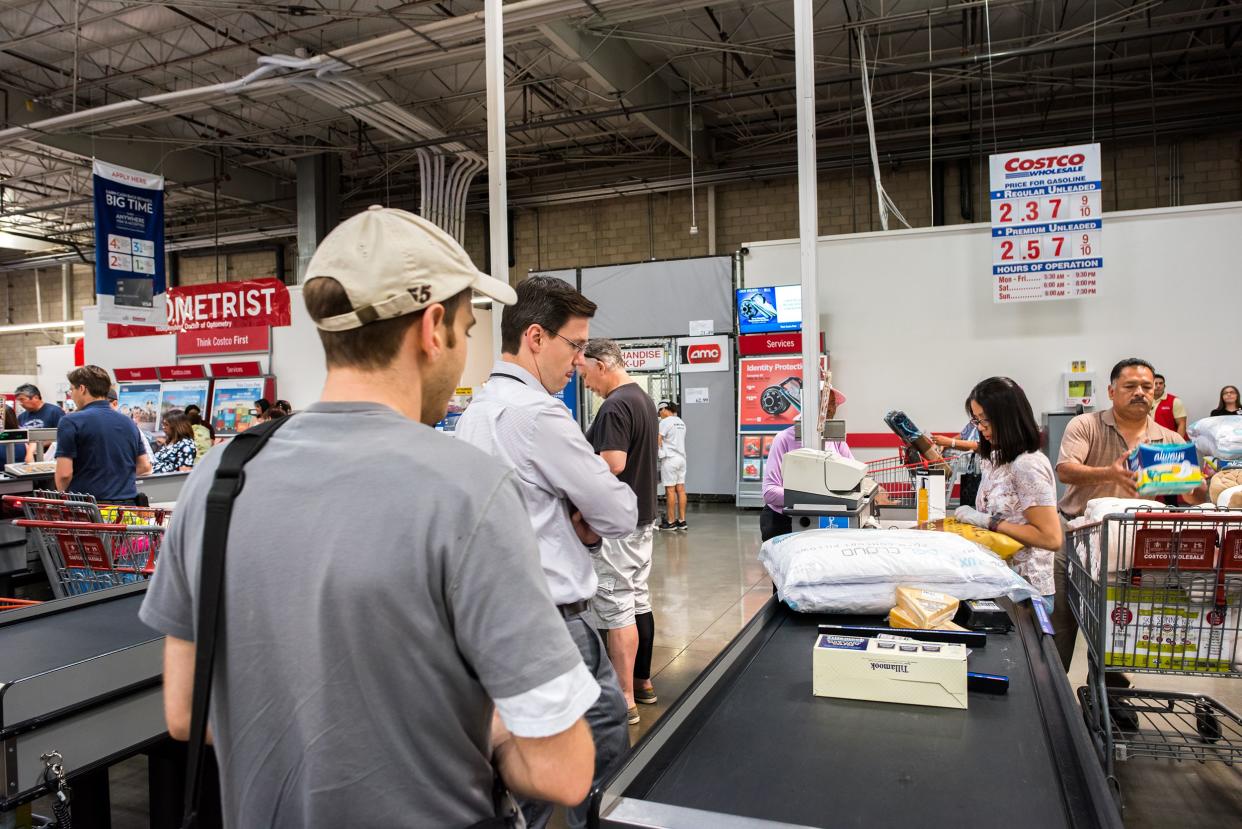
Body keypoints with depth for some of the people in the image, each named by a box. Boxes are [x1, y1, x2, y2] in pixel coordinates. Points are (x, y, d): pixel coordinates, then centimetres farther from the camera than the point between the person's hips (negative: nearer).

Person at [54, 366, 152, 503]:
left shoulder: (71, 422, -7)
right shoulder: (128, 422, 10)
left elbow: (64, 473, -11)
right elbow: (145, 467, 11)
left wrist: (63, 496, 7)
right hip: (128, 506, 5)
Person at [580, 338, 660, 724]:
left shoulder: (615, 406, -19)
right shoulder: (644, 398, 13)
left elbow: (614, 463, -27)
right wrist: (593, 450, 16)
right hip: (643, 515, 10)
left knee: (616, 608, -3)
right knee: (639, 600, 16)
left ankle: (623, 699, 4)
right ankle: (642, 681, 28)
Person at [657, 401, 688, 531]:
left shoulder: (665, 422, -9)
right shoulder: (681, 422, 16)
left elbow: (658, 441, -13)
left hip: (669, 458, -8)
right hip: (681, 457, 8)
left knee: (670, 490, -4)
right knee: (681, 489, 7)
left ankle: (671, 522, 0)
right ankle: (682, 520, 8)